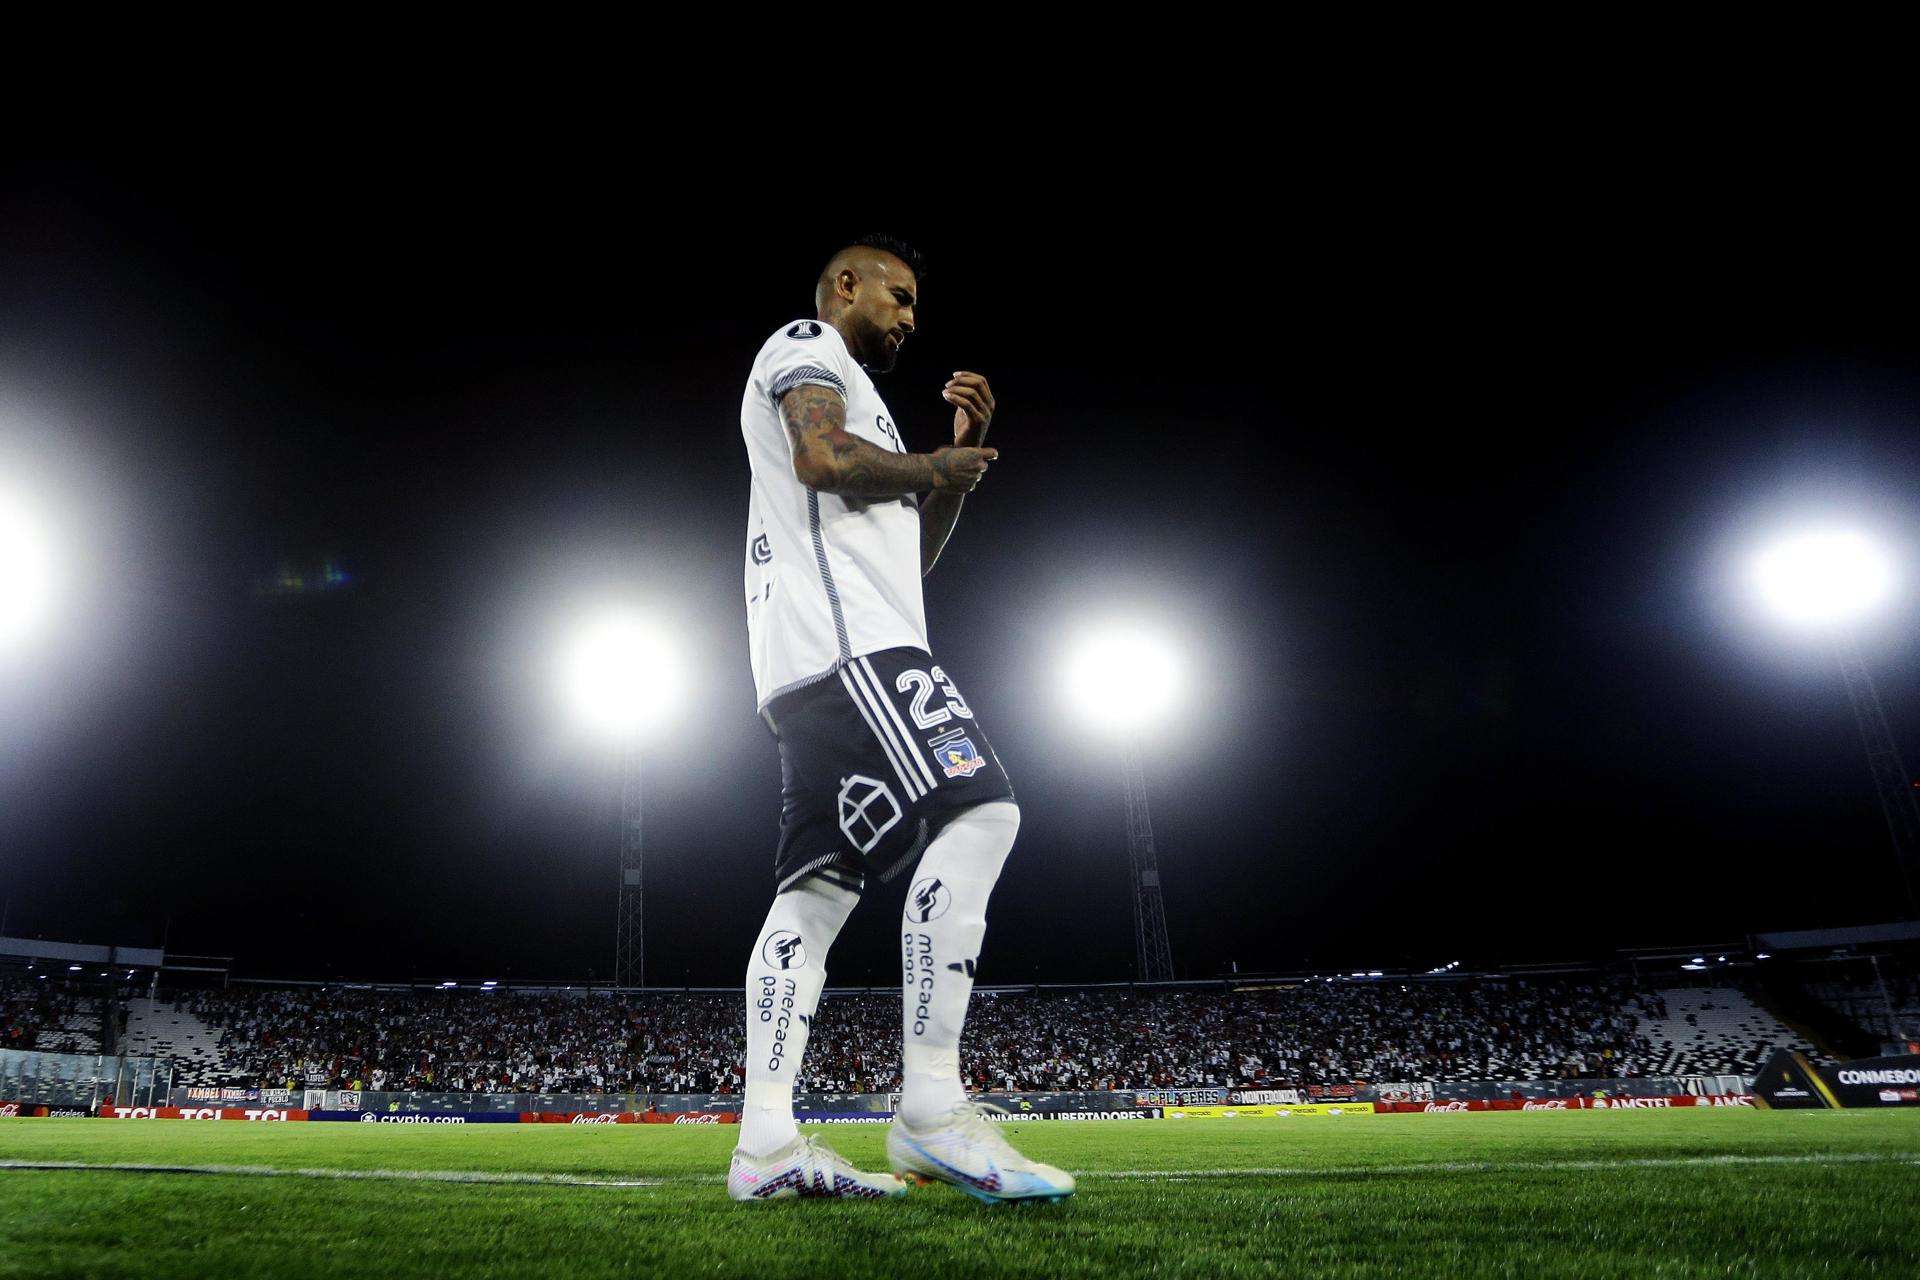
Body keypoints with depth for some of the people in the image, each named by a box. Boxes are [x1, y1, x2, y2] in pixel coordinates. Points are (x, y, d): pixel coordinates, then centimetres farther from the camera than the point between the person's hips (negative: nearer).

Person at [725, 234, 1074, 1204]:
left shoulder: (843, 393, 36)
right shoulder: (807, 345, 8)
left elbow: (912, 554, 33)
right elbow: (825, 458, -14)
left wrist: (962, 455, 24)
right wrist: (938, 464, 1)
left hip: (812, 670, 11)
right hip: (844, 642, -10)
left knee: (819, 889, 3)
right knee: (979, 815, -19)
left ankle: (765, 1142, 1)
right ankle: (930, 1109, -19)